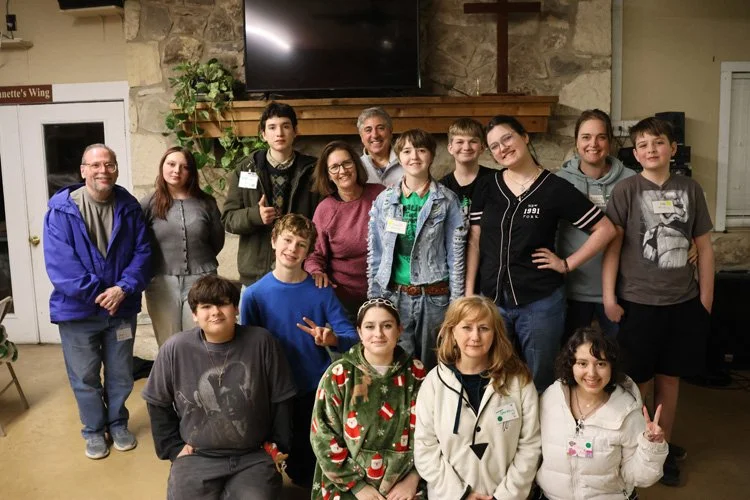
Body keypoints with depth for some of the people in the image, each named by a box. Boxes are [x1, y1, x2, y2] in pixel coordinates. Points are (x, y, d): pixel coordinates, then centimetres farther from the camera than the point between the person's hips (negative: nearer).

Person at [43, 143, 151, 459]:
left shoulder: (129, 207, -1)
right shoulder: (61, 210, -10)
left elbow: (142, 252, -2)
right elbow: (59, 262, -16)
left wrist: (123, 288, -17)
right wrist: (95, 294, -20)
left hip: (122, 307, 2)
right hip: (77, 310, -2)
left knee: (121, 374, 14)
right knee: (85, 376, 10)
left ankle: (118, 424, 35)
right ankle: (94, 430, 30)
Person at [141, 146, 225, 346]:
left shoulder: (206, 203, 4)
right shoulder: (149, 203, -1)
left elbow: (217, 242, 11)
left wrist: (199, 261, 11)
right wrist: (162, 261, 2)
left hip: (201, 280, 1)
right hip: (162, 283, 0)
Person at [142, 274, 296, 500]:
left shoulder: (261, 342, -8)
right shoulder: (175, 349, -7)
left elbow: (281, 400, 1)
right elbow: (158, 404, 7)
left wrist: (278, 446, 5)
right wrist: (174, 448, 5)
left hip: (253, 456, -1)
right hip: (197, 457, 1)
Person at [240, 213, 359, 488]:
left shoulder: (321, 291, -8)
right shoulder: (254, 295, -8)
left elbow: (351, 337, -10)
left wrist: (332, 339, -30)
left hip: (318, 391, 1)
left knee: (317, 474, 14)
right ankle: (296, 470, 46)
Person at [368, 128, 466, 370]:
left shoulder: (447, 200, 0)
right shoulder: (384, 200, 5)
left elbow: (455, 254, 0)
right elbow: (375, 253, 8)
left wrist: (456, 302, -2)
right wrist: (373, 299, 5)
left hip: (434, 296, -1)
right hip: (394, 295, 1)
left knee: (431, 364, 9)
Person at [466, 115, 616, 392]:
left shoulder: (556, 188, -6)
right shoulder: (486, 186, 3)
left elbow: (606, 229, -3)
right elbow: (475, 240, 5)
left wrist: (567, 264, -7)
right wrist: (468, 291, 1)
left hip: (540, 302, -3)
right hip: (492, 299, 3)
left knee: (539, 382, 10)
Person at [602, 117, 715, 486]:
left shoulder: (690, 189, 4)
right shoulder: (626, 190, -5)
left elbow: (704, 247, 8)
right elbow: (612, 245, -7)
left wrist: (706, 298, 6)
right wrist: (609, 296, -11)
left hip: (684, 302, 3)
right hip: (638, 301, -3)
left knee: (670, 378, 13)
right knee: (635, 381, 5)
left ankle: (664, 448, 28)